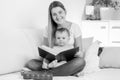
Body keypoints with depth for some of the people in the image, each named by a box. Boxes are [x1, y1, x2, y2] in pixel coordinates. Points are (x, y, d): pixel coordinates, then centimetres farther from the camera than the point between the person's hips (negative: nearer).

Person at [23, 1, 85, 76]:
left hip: (69, 63, -1)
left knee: (81, 61, -36)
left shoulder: (75, 27, 0)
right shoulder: (49, 29, 5)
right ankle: (68, 72, -27)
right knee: (31, 63, -24)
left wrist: (80, 54, -25)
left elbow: (79, 51, 1)